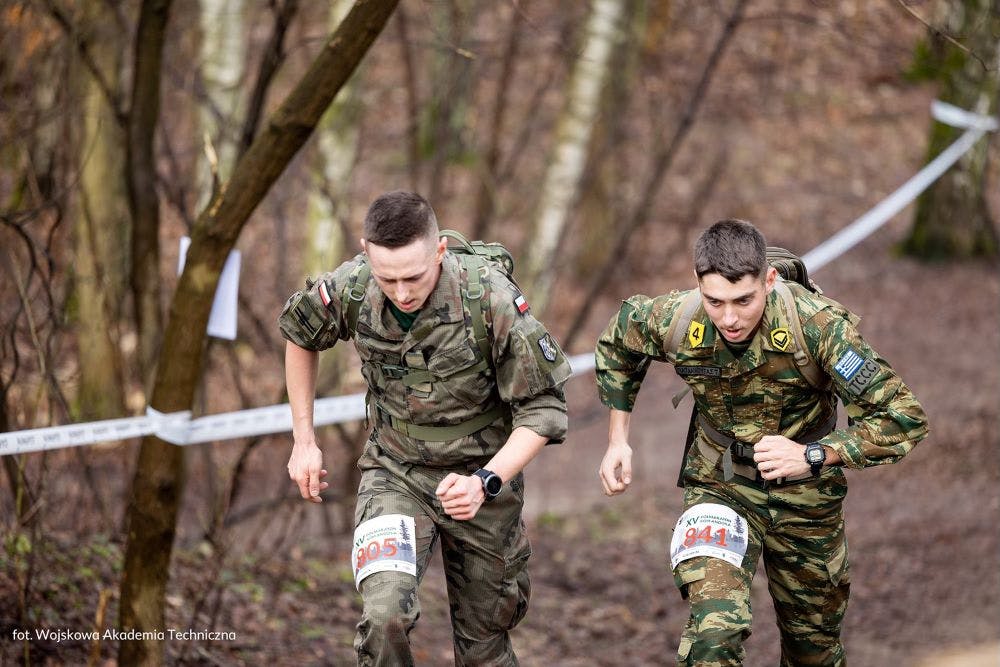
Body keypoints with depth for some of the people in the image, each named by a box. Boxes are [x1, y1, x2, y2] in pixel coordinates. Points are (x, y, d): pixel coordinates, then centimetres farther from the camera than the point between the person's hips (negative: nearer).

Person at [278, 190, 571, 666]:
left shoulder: (493, 301, -26)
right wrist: (303, 441, 6)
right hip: (395, 475, 1)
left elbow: (543, 408, -18)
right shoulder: (350, 289, -18)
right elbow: (299, 332, 6)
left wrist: (485, 483, -31)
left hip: (481, 475, -1)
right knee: (385, 616, -24)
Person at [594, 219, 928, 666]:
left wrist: (813, 456, -33)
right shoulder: (675, 322, -21)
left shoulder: (818, 326, -30)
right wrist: (617, 440, 3)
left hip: (805, 495, 0)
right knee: (714, 623, -26)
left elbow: (903, 418, -28)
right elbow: (618, 341, 6)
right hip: (721, 489, 0)